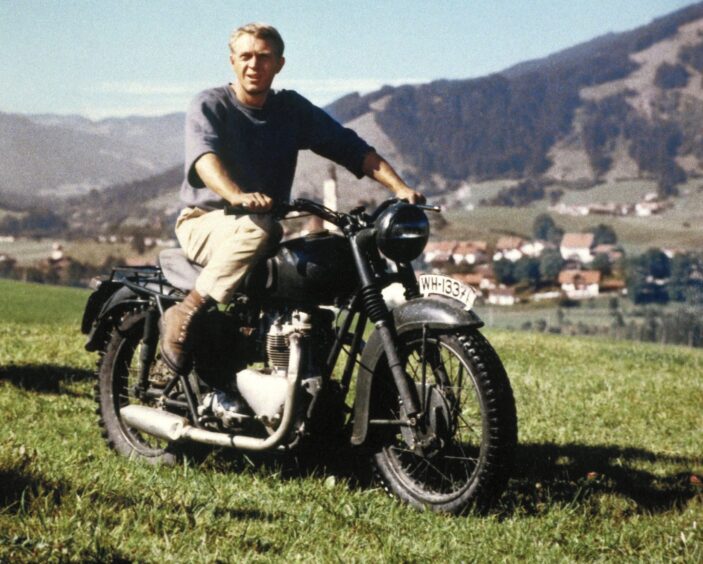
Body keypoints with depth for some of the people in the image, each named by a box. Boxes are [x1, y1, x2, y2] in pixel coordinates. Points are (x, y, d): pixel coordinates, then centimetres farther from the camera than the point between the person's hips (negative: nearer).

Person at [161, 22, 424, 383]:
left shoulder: (293, 109, 9)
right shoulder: (209, 106, -4)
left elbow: (352, 148, 0)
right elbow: (204, 156, -25)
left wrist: (399, 187, -17)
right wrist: (236, 196, -47)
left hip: (270, 222, 4)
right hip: (206, 222, -4)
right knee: (255, 229, -38)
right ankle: (183, 316, -28)